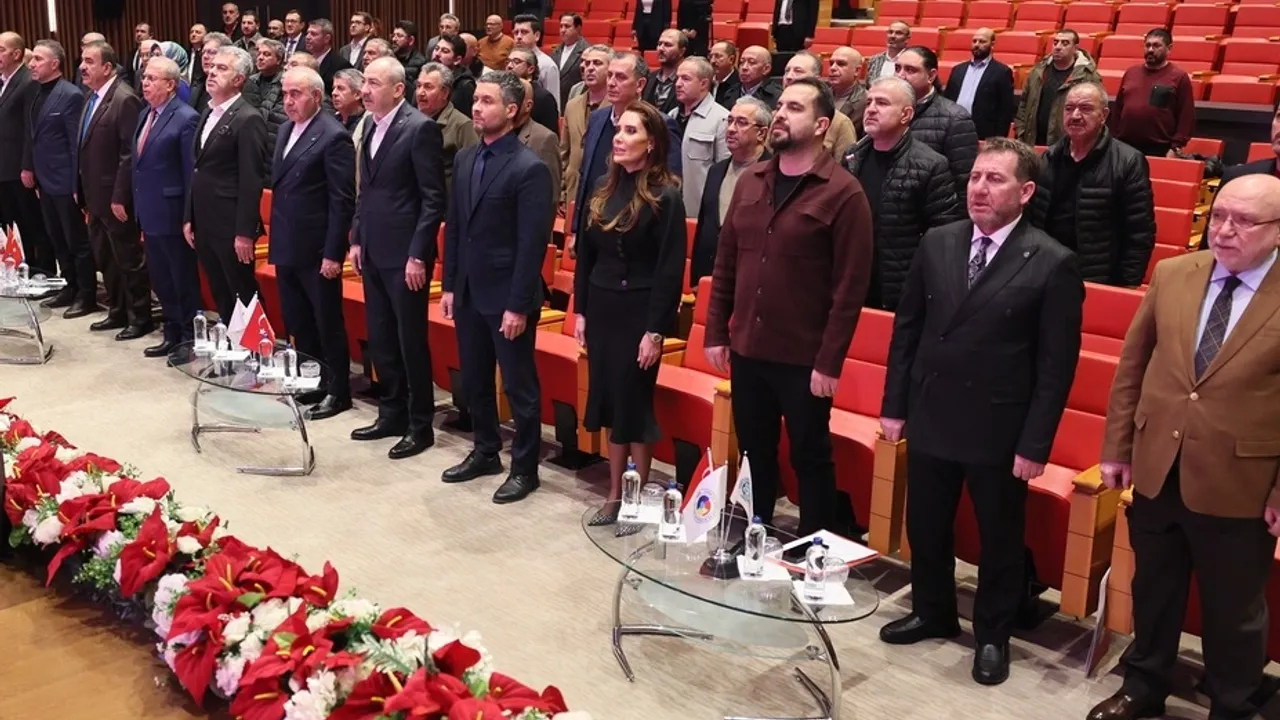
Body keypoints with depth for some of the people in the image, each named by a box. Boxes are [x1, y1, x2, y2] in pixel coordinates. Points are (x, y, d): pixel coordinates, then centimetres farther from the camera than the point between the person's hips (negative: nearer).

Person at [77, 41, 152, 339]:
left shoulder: (125, 100, -17)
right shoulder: (92, 97, 11)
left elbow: (130, 154, -21)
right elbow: (87, 149, 16)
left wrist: (119, 197, -21)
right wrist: (82, 190, 14)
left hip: (115, 198, -9)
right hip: (95, 196, 9)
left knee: (129, 260, 2)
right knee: (105, 259, 17)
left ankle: (140, 318, 13)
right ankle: (117, 312, 30)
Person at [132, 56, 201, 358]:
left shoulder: (186, 118, -15)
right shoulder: (146, 114, 12)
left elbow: (191, 172, -16)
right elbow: (139, 163, 17)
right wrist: (139, 207, 15)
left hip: (171, 215, -9)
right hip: (149, 213, 9)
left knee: (184, 280, 4)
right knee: (160, 279, 17)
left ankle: (191, 337, 16)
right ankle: (173, 333, 29)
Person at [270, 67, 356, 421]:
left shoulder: (334, 136, -14)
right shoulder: (285, 130, 12)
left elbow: (342, 201, -16)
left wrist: (333, 253, -18)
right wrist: (276, 238, 13)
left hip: (316, 249, -8)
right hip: (286, 246, 8)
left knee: (327, 323, 4)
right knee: (297, 322, 17)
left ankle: (338, 392, 16)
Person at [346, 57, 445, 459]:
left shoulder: (420, 128, -13)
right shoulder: (370, 125, 11)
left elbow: (434, 199, -15)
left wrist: (418, 255, -18)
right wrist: (357, 239, 13)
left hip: (404, 254, -8)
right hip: (373, 252, 8)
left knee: (411, 341, 1)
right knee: (380, 339, 14)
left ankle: (420, 425, 13)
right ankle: (392, 414, 28)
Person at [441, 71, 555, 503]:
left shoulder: (529, 169, -14)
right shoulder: (466, 159, 8)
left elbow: (532, 244, -16)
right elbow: (454, 227, 12)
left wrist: (518, 305, -18)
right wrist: (449, 285, 9)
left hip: (506, 297, -7)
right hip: (468, 293, 7)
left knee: (519, 386, 5)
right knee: (474, 381, 17)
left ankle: (524, 468, 18)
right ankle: (485, 452, 34)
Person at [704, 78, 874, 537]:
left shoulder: (843, 193, -10)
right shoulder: (750, 181, 7)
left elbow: (850, 287, -13)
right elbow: (725, 263, 11)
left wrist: (829, 362, -15)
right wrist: (716, 333, 7)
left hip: (805, 360, -5)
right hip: (747, 352, 5)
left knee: (810, 460, 9)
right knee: (754, 456, 17)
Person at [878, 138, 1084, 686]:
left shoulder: (1052, 264, -11)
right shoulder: (936, 244, 1)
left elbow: (1057, 364, -10)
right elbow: (907, 328, 7)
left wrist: (1035, 444, -12)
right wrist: (894, 405, 5)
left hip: (999, 429, -4)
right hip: (930, 417, 4)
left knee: (999, 539, 13)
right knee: (925, 528, 18)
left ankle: (992, 636, 33)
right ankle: (932, 613, 41)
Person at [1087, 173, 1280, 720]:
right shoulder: (1172, 274, -1)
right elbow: (1132, 364, 5)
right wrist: (1117, 447, 5)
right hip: (1156, 470, 4)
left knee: (1233, 611, 15)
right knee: (1152, 591, 22)